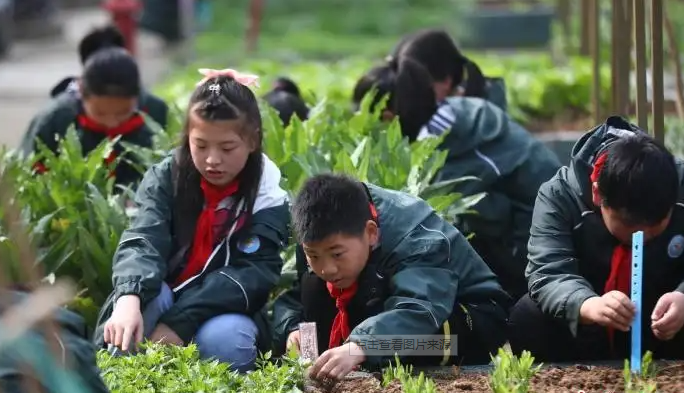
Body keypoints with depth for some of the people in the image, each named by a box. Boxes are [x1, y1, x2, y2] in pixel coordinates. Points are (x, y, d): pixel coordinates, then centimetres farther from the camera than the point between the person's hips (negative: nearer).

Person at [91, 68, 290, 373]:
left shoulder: (267, 199, -6)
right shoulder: (166, 178, -4)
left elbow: (251, 274, -17)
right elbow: (142, 243, -20)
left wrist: (179, 322, -31)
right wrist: (129, 298, -44)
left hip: (224, 313, -1)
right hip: (161, 302, 1)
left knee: (225, 338, -35)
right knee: (146, 295, -32)